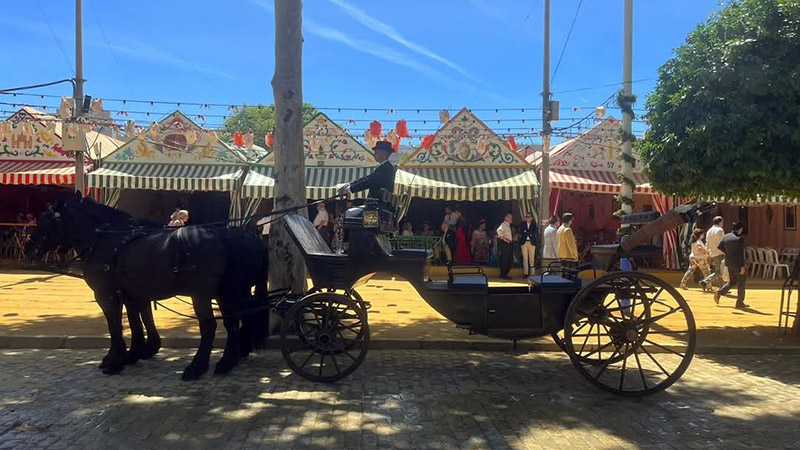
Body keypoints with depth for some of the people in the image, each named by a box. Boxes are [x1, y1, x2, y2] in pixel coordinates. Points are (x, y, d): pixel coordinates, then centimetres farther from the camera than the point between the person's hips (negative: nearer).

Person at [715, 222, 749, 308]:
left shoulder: (726, 236, 6)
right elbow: (741, 252, -17)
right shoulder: (740, 238, -14)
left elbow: (719, 247, 11)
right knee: (741, 283, 5)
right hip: (738, 263, -7)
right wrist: (743, 266, -16)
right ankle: (740, 303, 9)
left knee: (732, 281, 19)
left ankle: (719, 292, -1)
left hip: (729, 262, 7)